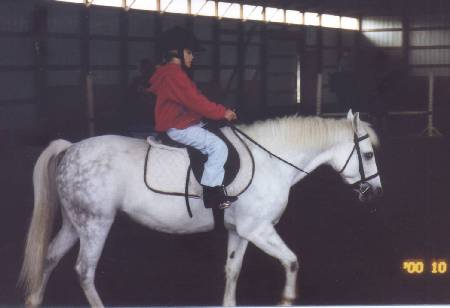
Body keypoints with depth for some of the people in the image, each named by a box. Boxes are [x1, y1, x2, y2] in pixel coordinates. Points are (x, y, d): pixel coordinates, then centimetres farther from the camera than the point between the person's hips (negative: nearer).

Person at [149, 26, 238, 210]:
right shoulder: (174, 74, -17)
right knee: (218, 146, -21)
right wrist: (222, 113, -14)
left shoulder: (173, 73, 19)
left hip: (181, 123, 11)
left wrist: (220, 111, 11)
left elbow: (194, 100, 19)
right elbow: (196, 101, -21)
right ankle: (212, 191, -24)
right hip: (178, 128, -11)